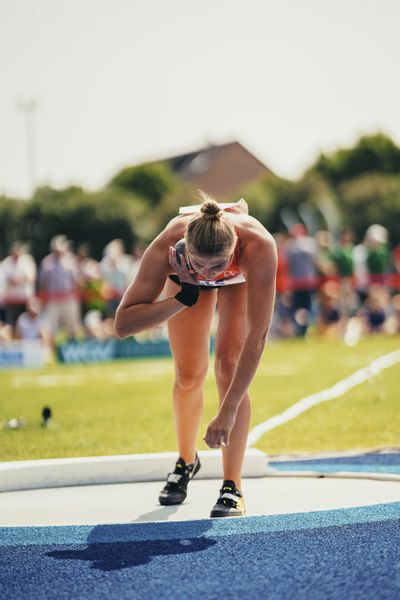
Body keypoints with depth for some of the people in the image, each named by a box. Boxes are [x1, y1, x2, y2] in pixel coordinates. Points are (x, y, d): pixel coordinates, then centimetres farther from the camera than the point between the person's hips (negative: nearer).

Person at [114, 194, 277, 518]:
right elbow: (123, 325, -40)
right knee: (188, 375, 4)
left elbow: (257, 336, -45)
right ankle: (187, 461, 32)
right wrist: (185, 298, -51)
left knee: (229, 364, -17)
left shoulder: (258, 245, -47)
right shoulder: (167, 246, -43)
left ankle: (233, 488, -10)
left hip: (243, 272, -1)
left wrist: (228, 411, -48)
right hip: (186, 281, 1)